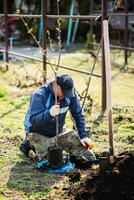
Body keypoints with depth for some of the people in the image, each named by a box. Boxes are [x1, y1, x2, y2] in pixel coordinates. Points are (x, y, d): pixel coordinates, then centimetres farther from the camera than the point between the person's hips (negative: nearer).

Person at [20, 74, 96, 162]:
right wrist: (49, 113, -50)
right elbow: (33, 120, -33)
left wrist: (84, 136, -7)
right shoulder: (39, 95, -26)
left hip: (58, 131, 5)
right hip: (38, 134, -5)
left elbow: (78, 115, 0)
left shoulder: (70, 93, -10)